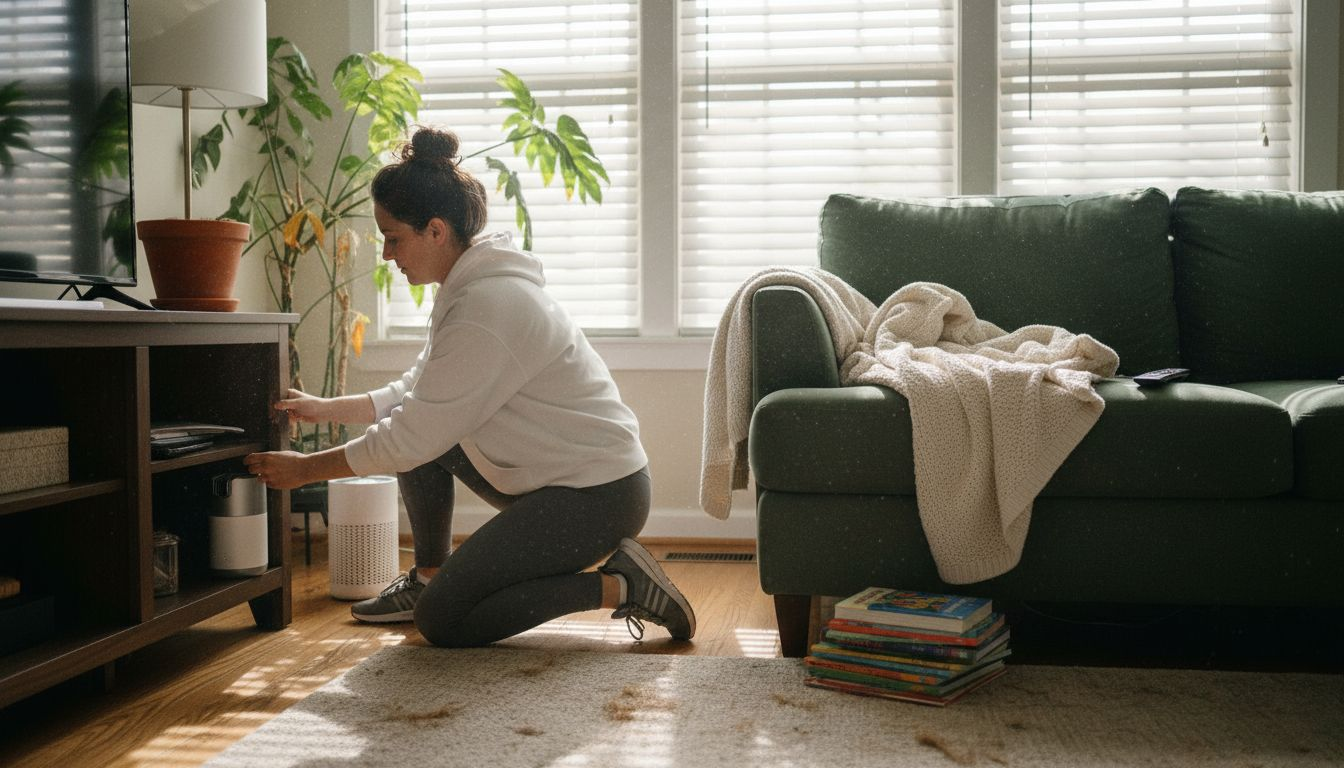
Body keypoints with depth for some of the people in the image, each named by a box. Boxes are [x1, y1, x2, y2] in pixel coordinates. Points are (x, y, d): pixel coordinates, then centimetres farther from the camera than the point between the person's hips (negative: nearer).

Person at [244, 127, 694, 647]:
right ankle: (429, 578, 21)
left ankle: (618, 586, -5)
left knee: (441, 623, -9)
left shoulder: (488, 308, -24)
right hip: (551, 477, 10)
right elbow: (413, 397, 17)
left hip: (599, 493, -10)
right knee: (416, 438, 10)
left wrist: (306, 469, -8)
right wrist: (324, 409, 10)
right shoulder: (469, 287, 8)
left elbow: (412, 438, -20)